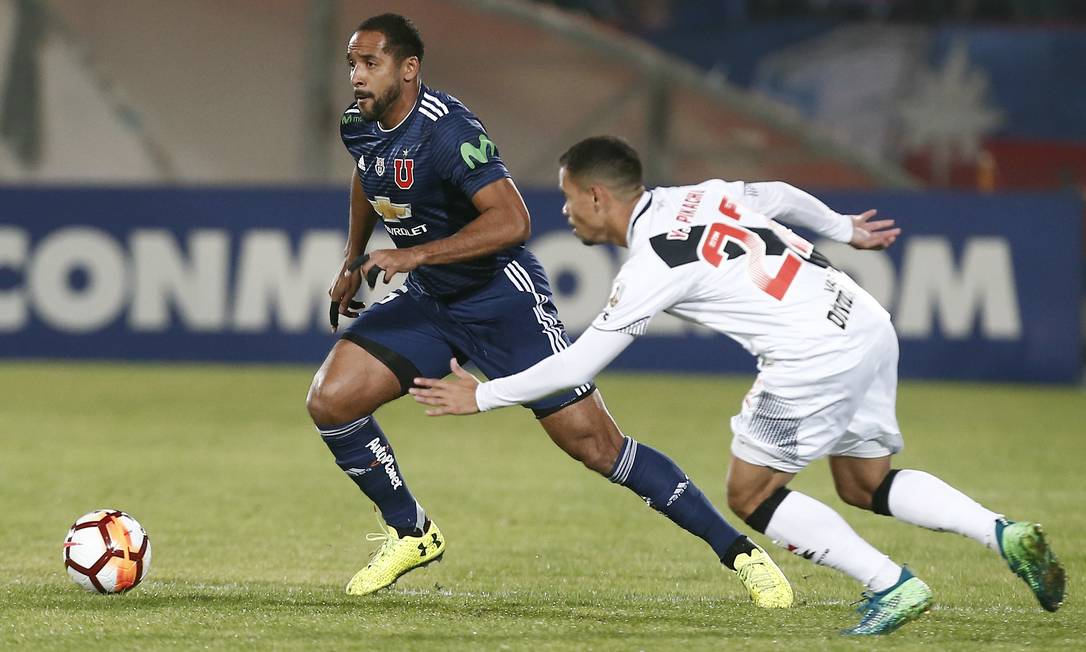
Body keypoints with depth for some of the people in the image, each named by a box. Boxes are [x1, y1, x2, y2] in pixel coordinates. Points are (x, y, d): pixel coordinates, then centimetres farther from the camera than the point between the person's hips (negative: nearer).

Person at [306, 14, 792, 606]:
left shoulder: (446, 131, -26)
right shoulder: (359, 127, -1)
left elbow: (511, 221, -33)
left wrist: (415, 254, -35)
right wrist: (353, 262, 29)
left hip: (503, 299, -7)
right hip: (426, 301, 8)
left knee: (597, 446, -10)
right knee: (330, 401, -8)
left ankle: (739, 552, -2)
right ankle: (410, 534, 13)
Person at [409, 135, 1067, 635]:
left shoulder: (651, 267, -10)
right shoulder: (701, 195, 12)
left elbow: (577, 366, -6)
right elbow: (782, 196, 26)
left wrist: (483, 396, 4)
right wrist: (842, 228, 46)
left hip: (815, 357, -9)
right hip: (865, 321, 9)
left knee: (751, 495, 6)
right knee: (864, 485, 19)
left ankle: (892, 585, -1)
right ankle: (1003, 533, 2)